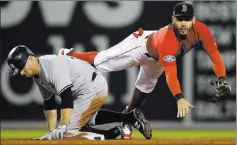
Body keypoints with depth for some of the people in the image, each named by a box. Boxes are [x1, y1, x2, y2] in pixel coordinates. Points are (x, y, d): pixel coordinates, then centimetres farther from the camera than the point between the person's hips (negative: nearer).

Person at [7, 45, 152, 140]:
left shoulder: (53, 65, -24)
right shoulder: (38, 74, 7)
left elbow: (66, 97, -32)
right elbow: (49, 104, 14)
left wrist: (63, 128, -38)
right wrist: (51, 132, 9)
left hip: (94, 89, -11)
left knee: (66, 131, -11)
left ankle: (113, 133, -11)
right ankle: (131, 117, 23)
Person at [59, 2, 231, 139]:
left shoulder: (201, 31, -35)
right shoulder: (167, 40, -49)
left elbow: (214, 54, -32)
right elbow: (170, 73, -53)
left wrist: (222, 80, -46)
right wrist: (180, 98, -64)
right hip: (142, 45, -6)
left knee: (144, 89, 19)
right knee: (101, 61, 2)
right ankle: (68, 55, 25)